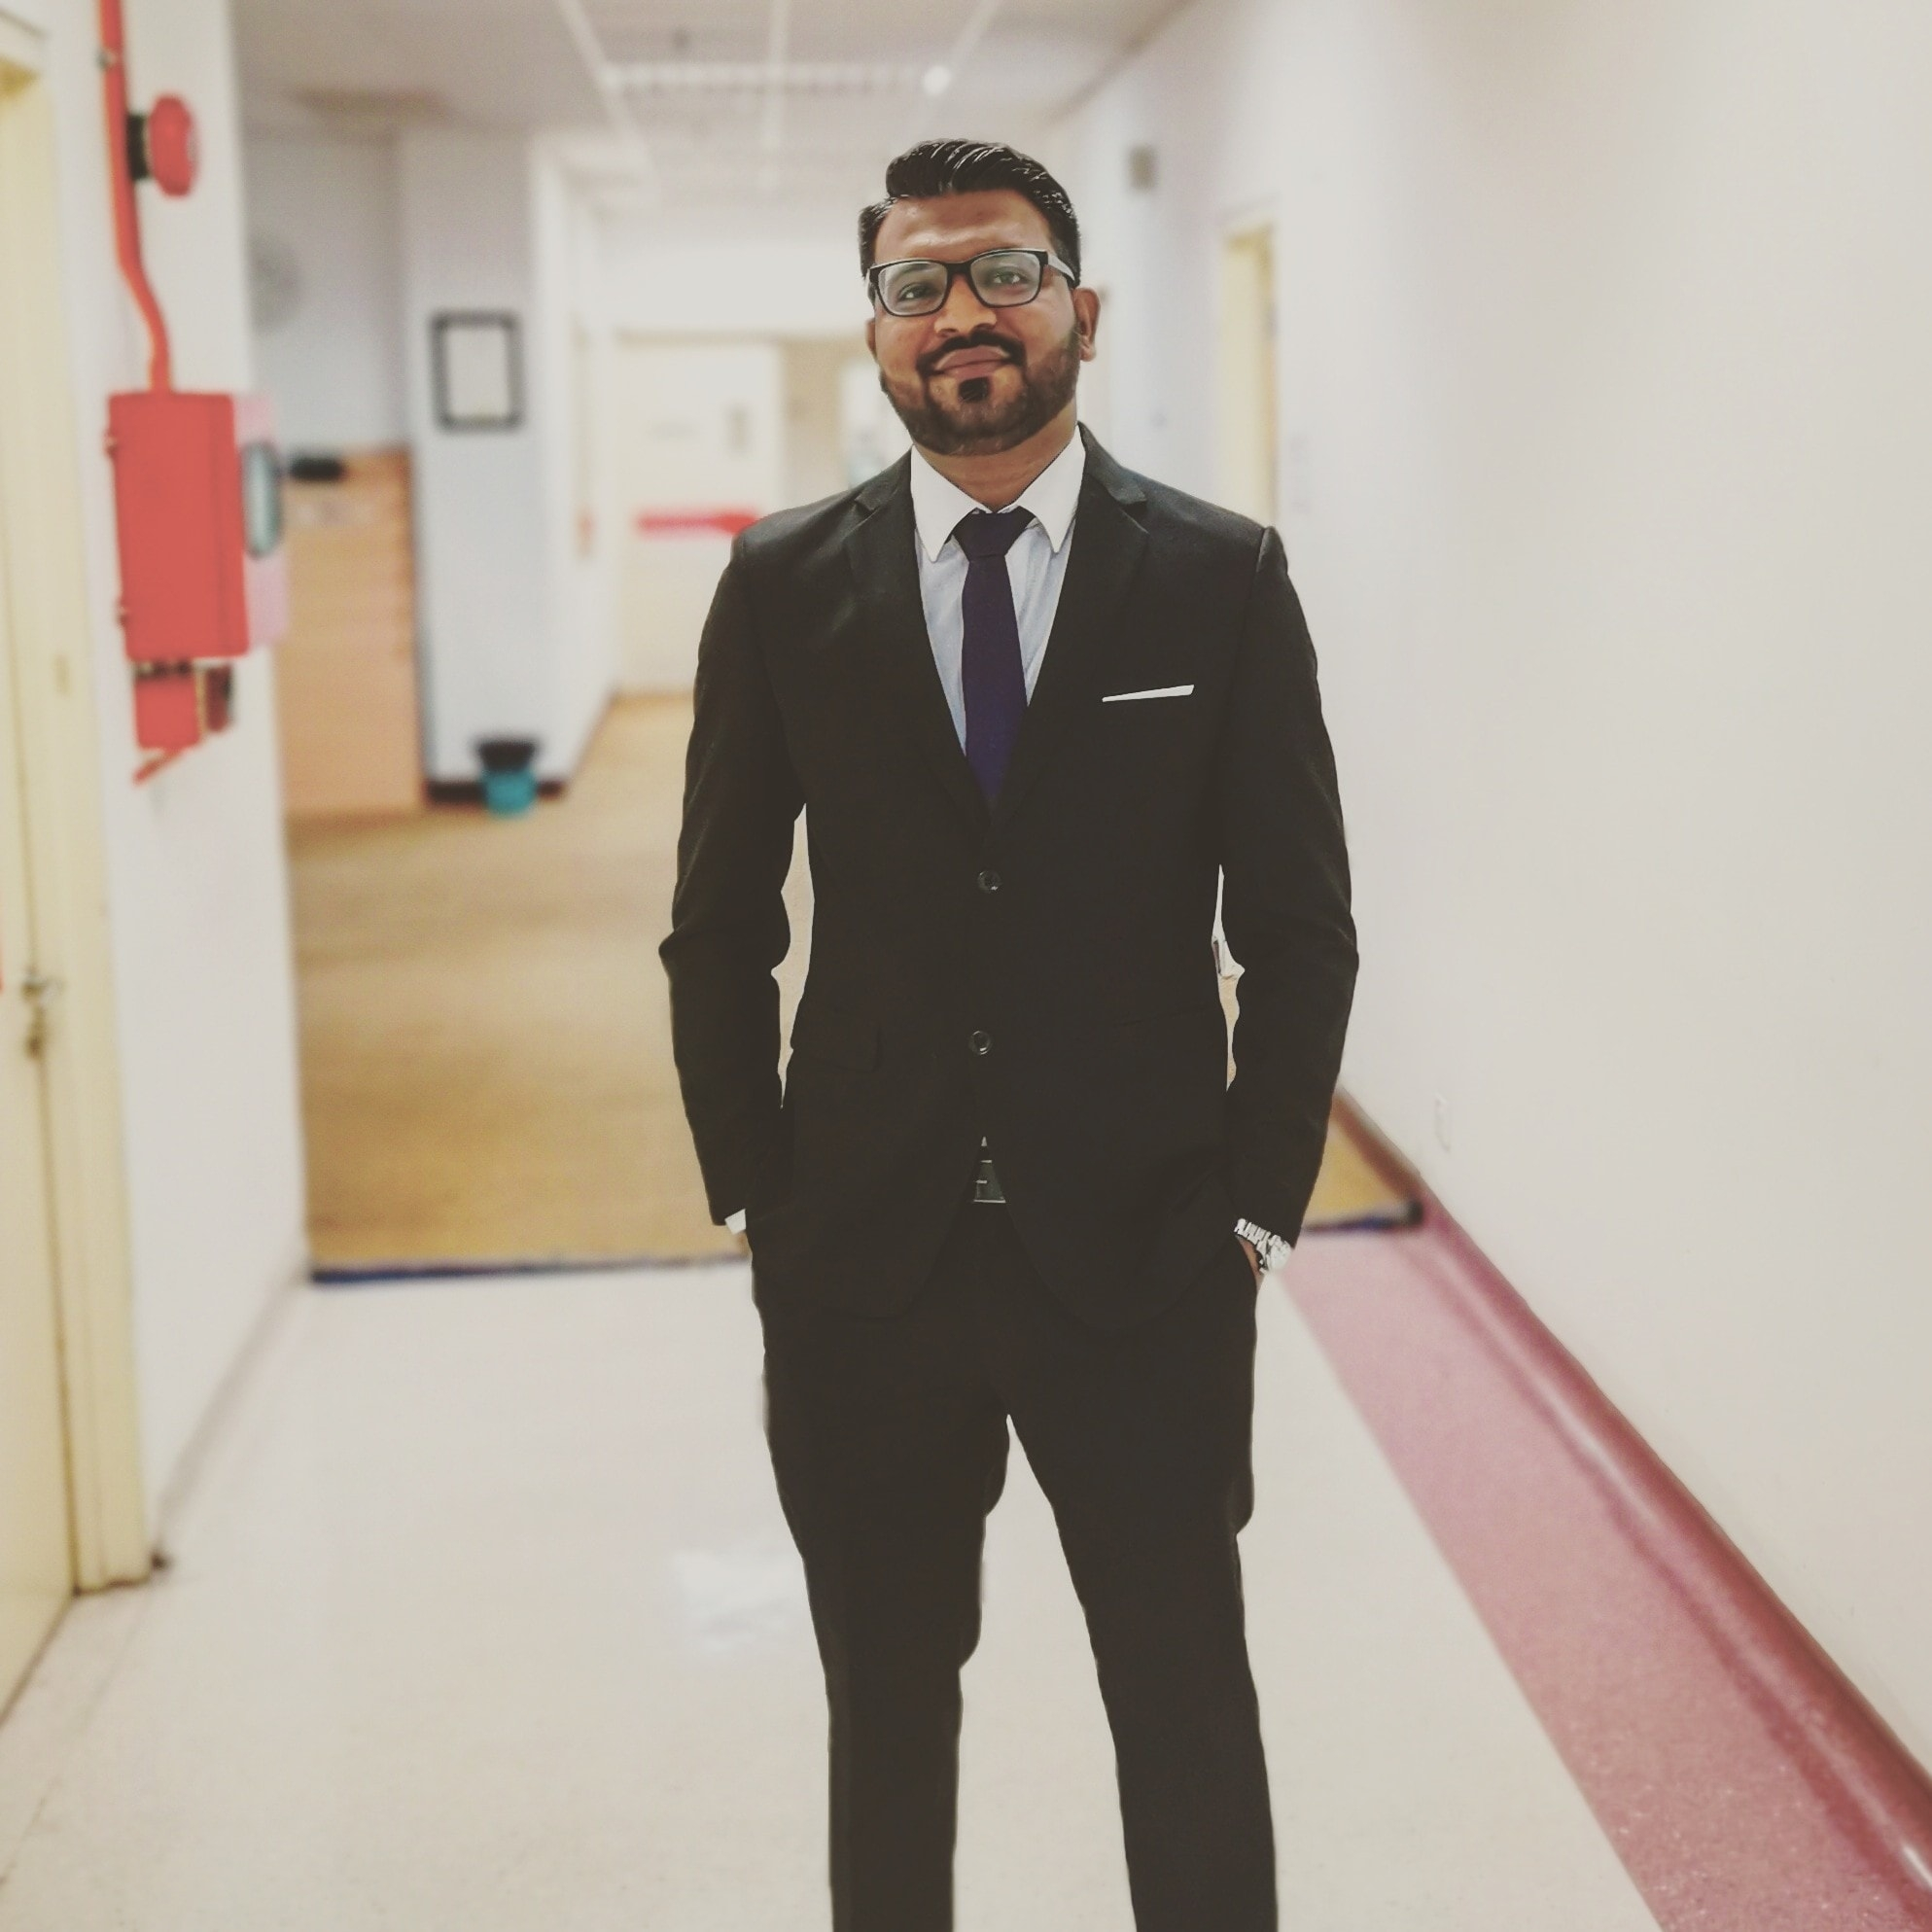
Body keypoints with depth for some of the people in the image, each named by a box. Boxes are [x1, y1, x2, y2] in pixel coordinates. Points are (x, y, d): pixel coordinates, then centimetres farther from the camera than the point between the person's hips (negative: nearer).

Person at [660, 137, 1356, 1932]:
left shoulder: (1222, 577, -2)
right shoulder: (784, 583, 0)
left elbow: (1299, 928, 0)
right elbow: (718, 925, 5)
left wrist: (1252, 1206, -3)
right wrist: (757, 1195, 1)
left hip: (1143, 1255, -1)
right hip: (863, 1258, 1)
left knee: (1188, 1705, 10)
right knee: (886, 1707, 16)